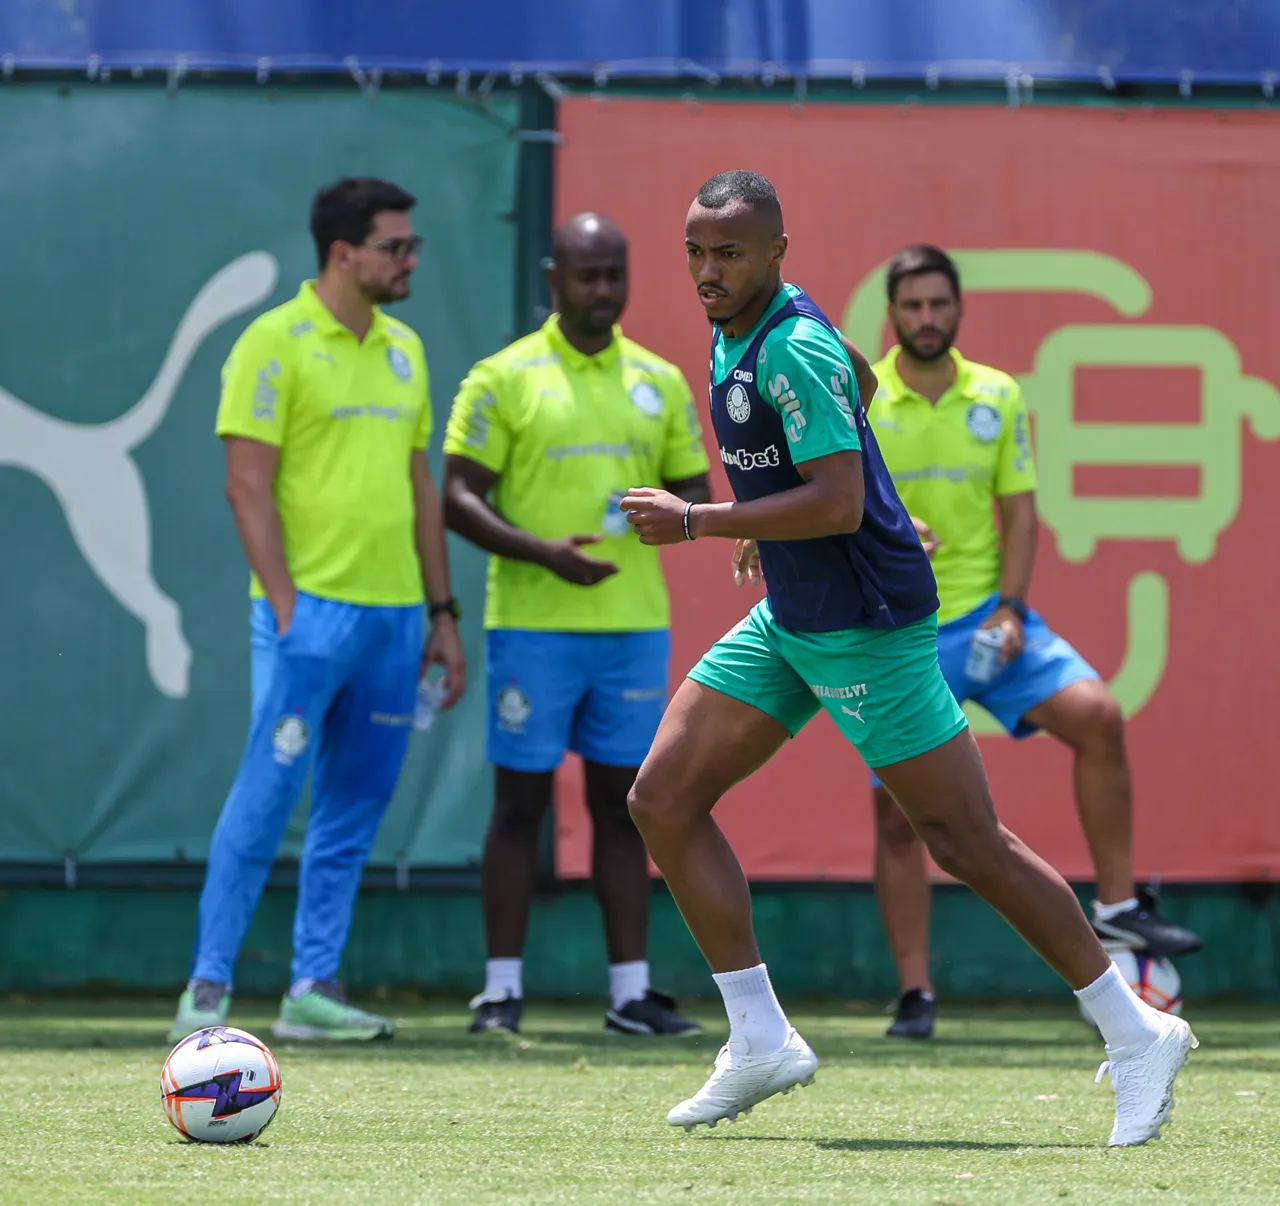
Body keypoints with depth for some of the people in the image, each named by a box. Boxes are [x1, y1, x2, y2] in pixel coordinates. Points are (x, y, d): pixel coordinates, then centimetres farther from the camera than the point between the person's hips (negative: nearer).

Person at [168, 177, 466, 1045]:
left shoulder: (403, 348, 15)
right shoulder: (275, 344, -6)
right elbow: (249, 486, -10)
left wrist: (442, 612, 16)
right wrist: (285, 606, -16)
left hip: (393, 613, 7)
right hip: (311, 610, -7)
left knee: (356, 809, 7)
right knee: (267, 796, -8)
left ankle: (315, 988, 13)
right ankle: (208, 988, -4)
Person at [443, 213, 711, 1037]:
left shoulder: (660, 381, 11)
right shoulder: (505, 378, -2)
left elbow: (698, 489, 16)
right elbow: (460, 496, -5)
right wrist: (542, 552, -19)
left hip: (635, 623, 4)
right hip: (533, 622, -4)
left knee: (622, 803, 6)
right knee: (521, 802, -1)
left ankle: (632, 991, 8)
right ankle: (503, 988, 5)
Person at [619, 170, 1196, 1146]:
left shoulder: (795, 349, -20)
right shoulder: (734, 333, 9)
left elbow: (838, 504, -27)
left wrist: (697, 522, -24)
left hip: (868, 626, -10)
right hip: (788, 623, 10)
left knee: (967, 845, -6)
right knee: (663, 800, 1)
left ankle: (1137, 1034, 5)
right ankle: (760, 1042, 5)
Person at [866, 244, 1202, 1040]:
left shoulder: (997, 396, 5)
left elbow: (1019, 510, 6)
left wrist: (1009, 610, -6)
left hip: (984, 613, 2)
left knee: (1097, 714, -19)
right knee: (898, 816, -3)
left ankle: (1118, 907, -9)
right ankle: (915, 994, 6)